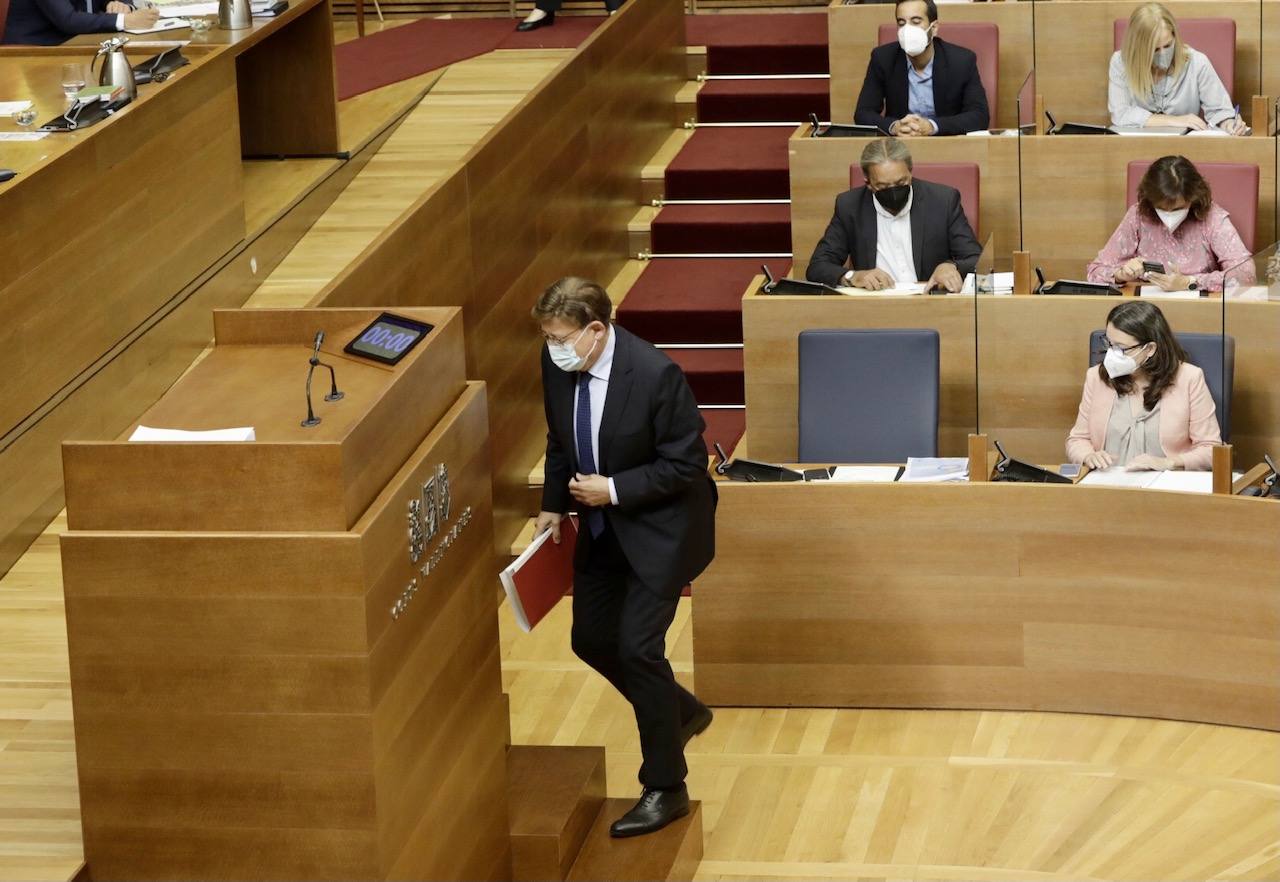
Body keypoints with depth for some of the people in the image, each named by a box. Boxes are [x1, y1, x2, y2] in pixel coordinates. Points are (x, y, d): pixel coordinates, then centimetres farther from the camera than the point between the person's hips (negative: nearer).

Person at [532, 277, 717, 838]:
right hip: (600, 526, 7)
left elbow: (687, 464, -20)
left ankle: (665, 788, 5)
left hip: (659, 527, -7)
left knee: (637, 646, -10)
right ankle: (682, 712, 39)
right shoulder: (557, 364, -8)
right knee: (591, 639, 13)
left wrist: (614, 490, -23)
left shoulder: (656, 375, -28)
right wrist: (553, 505, 4)